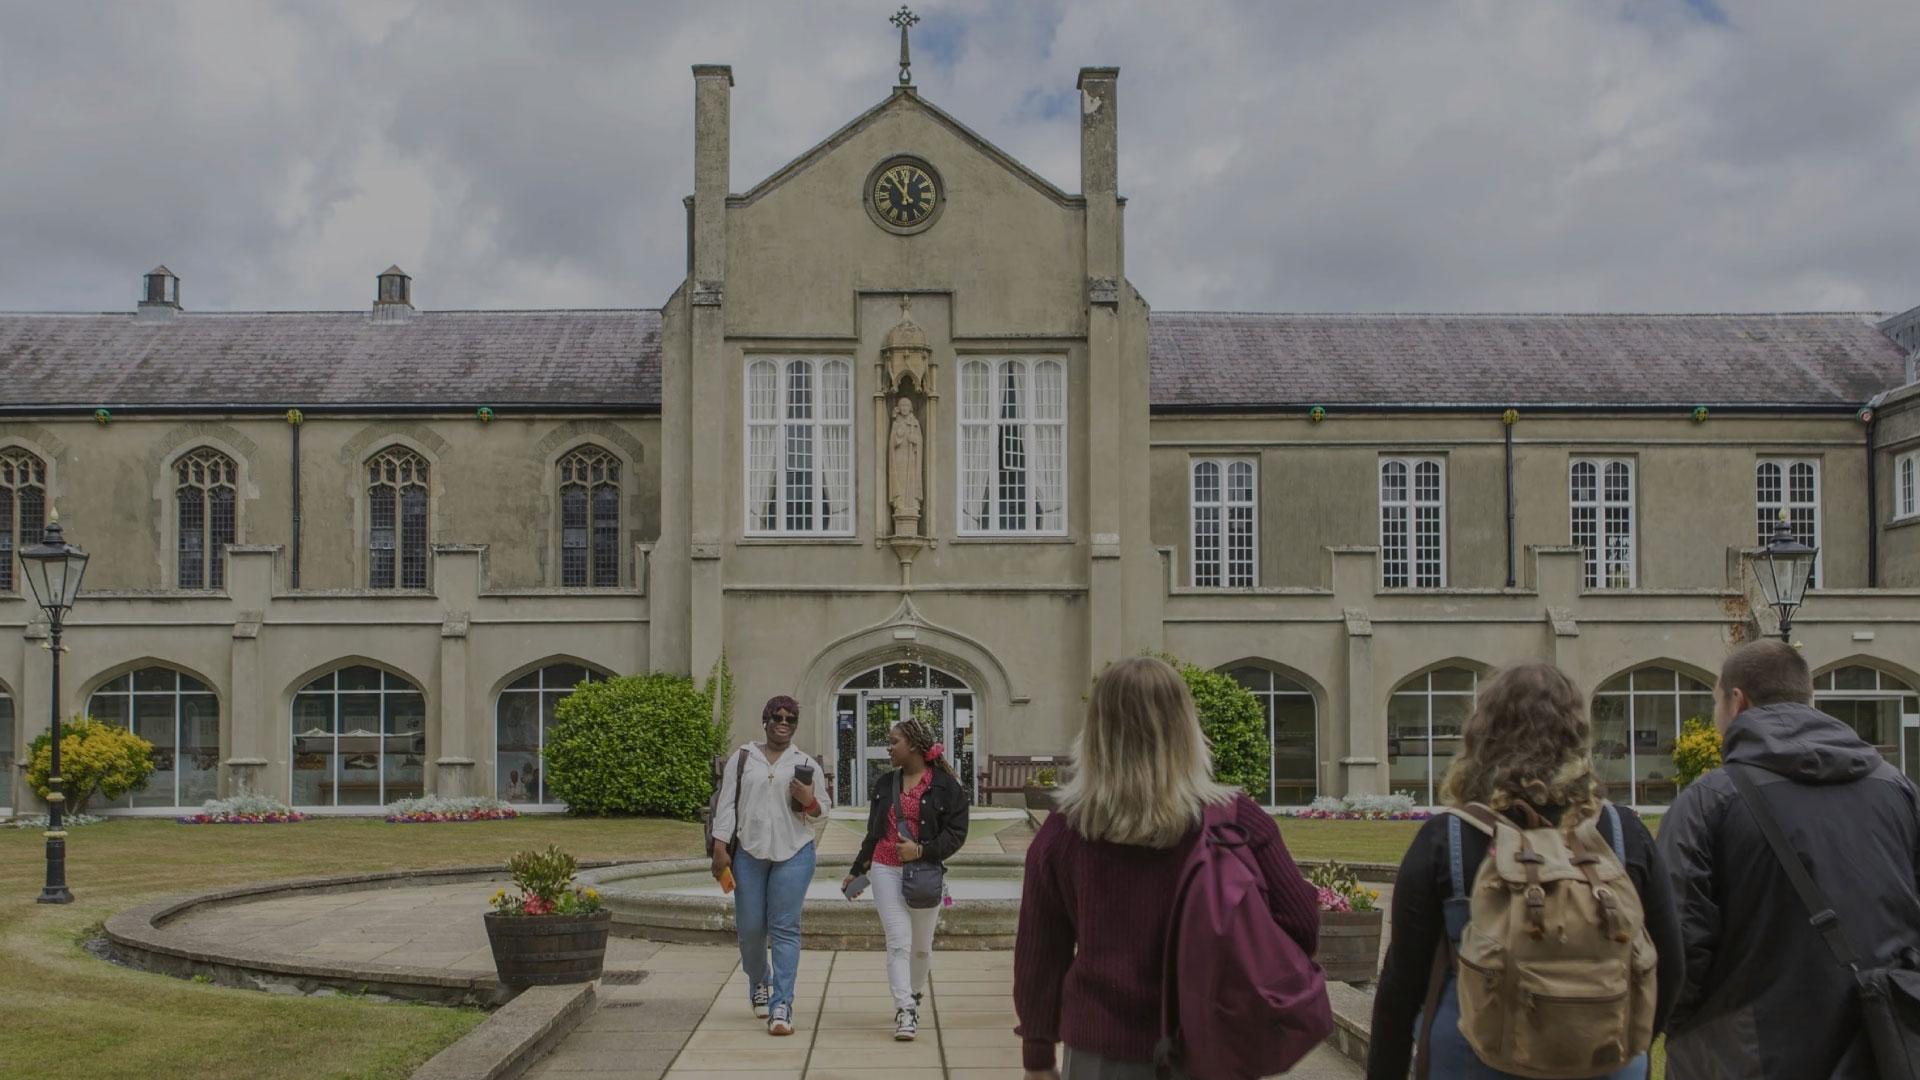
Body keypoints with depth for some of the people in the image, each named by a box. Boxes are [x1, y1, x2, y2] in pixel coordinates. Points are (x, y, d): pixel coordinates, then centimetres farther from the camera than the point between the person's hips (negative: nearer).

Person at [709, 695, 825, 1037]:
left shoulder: (806, 764, 9)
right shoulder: (743, 757, 9)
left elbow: (817, 815, 13)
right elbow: (727, 803, 6)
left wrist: (809, 801, -10)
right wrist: (720, 846, -3)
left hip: (793, 854, -1)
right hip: (749, 852, 1)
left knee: (785, 929, -7)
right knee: (749, 928, 5)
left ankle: (781, 1007, -6)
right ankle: (759, 982, 34)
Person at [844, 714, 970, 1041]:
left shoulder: (945, 785, -4)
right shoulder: (885, 783, 11)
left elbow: (956, 833, -6)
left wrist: (922, 850, -18)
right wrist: (857, 870, 23)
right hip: (885, 870, 2)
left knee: (921, 946, 10)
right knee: (898, 941, -9)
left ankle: (914, 996, 34)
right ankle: (904, 1012, -9)